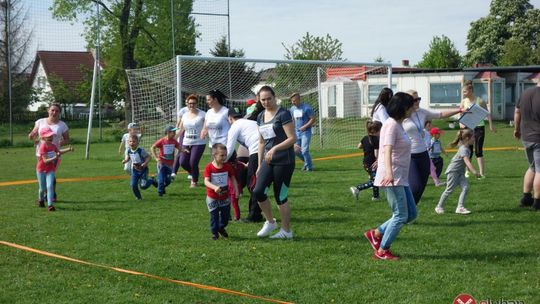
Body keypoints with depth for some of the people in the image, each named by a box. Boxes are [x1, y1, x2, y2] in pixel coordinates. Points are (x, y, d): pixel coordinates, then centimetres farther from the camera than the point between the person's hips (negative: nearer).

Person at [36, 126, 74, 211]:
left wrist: (68, 149, 10)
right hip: (41, 170, -4)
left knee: (50, 186, -13)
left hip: (50, 170, 4)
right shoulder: (43, 147, -23)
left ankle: (50, 204, -18)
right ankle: (41, 200, 41)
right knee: (42, 188, 11)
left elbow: (59, 151, 22)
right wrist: (55, 158, -40)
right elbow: (45, 160, -28)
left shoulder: (53, 146, -1)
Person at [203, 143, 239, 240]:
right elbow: (206, 181, -24)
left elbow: (233, 179, 5)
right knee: (214, 216, 6)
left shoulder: (228, 166, -5)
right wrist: (215, 187, -41)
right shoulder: (209, 167, -16)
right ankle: (214, 232, 24)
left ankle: (221, 228, 41)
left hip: (225, 197, 3)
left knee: (226, 215, 14)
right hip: (212, 198, -3)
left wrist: (236, 190, -3)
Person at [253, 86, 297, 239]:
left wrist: (274, 148, -23)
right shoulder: (261, 117, 12)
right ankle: (270, 222, 14)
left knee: (281, 196, -1)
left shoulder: (283, 114, -9)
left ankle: (286, 231, 14)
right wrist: (259, 165, 17)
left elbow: (292, 138, -14)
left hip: (284, 161, -6)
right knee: (258, 191, -7)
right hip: (268, 161, 6)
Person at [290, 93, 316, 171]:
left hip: (306, 132, -7)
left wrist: (305, 126, -18)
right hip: (297, 132, 7)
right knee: (296, 150, 6)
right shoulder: (292, 109, 8)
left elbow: (313, 119, -11)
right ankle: (307, 162, 28)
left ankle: (309, 166, 3)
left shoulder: (306, 108, -13)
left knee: (304, 150, -13)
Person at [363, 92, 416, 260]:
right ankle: (382, 251, 4)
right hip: (392, 178, -10)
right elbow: (387, 150, -30)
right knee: (401, 215, -5)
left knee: (411, 214, 11)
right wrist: (389, 172, -43)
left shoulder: (398, 124, 14)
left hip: (401, 178, 10)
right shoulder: (391, 125, -16)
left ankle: (376, 233, 18)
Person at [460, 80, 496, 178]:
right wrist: (461, 123, -9)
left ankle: (482, 173, -7)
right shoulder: (464, 101, 1)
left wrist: (491, 125, -2)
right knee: (469, 151, 5)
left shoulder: (479, 101, -7)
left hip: (479, 127, -3)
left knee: (478, 151, -7)